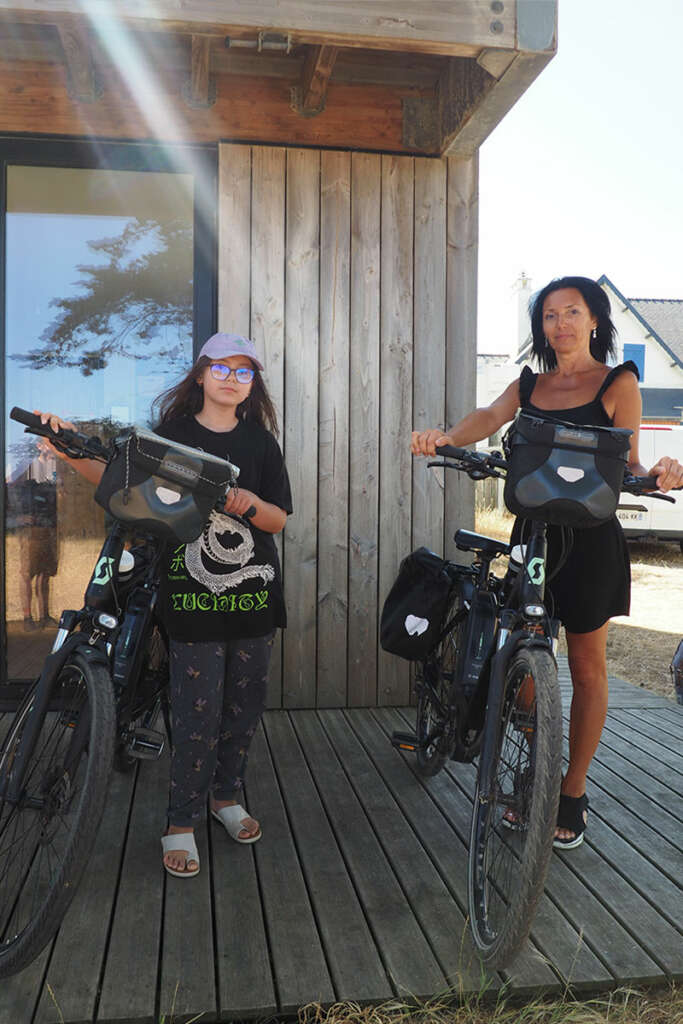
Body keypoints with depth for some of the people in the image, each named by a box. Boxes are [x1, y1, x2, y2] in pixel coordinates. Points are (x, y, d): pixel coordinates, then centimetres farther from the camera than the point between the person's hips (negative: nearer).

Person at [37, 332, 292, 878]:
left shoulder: (261, 442, 7)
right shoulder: (173, 434, 2)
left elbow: (279, 520, 4)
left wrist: (249, 504, -15)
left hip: (254, 593, 3)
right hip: (194, 595, -3)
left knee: (245, 702, 13)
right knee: (198, 712, -3)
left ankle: (227, 796, 34)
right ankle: (182, 823, 13)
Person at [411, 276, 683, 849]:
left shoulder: (618, 383, 0)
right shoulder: (529, 385, 11)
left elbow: (627, 464, -3)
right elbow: (488, 419, -9)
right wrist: (444, 437, -30)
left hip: (589, 538, -4)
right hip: (532, 533, 4)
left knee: (586, 667, 5)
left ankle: (573, 795, 19)